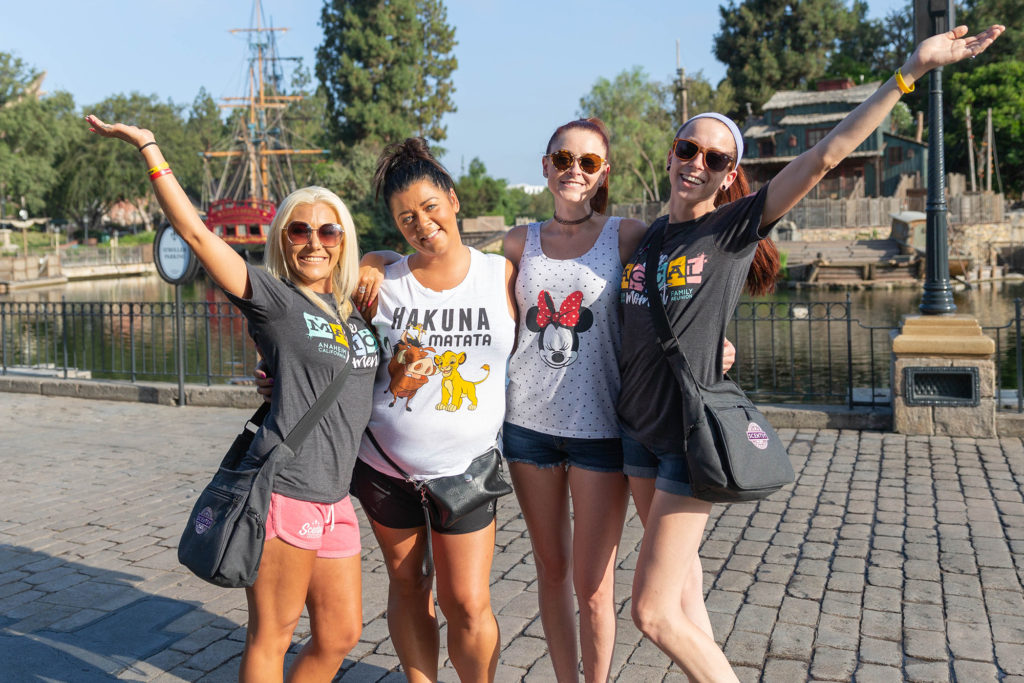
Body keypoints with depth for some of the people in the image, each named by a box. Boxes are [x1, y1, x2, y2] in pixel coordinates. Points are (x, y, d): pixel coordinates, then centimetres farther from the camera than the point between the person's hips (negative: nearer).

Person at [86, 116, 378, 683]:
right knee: (271, 637, 4)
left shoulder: (355, 309, 15)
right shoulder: (273, 297, -3)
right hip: (281, 488, -7)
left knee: (340, 634, 14)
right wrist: (147, 146, -8)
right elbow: (196, 232, -10)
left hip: (333, 497, 7)